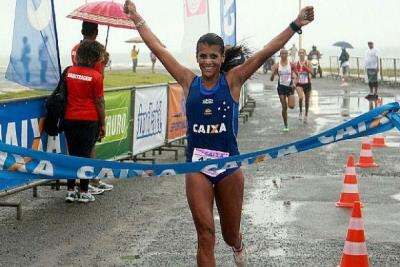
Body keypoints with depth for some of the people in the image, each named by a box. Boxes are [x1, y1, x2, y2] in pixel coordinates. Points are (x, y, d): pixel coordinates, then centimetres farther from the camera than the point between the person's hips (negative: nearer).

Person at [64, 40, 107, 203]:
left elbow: (65, 95, 9)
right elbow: (99, 102, -7)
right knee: (86, 155, 5)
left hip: (70, 119, 4)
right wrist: (103, 124, 1)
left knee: (72, 155, 12)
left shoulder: (69, 72, 2)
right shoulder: (96, 76, -10)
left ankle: (70, 191, 13)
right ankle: (83, 192, 8)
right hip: (89, 120, -4)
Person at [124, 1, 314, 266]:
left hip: (228, 164, 0)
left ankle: (238, 244, 53)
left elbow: (265, 53, -10)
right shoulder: (189, 82, 1)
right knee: (205, 235, -7)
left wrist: (296, 25, -18)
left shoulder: (233, 80, -2)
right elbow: (159, 49, 4)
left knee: (230, 235, 17)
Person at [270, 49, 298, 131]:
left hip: (290, 86, 0)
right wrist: (273, 73, -26)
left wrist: (295, 83, -12)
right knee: (284, 107, 1)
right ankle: (285, 125, 13)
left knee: (291, 106, -12)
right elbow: (271, 79, -5)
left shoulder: (291, 64, -3)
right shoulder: (277, 65, -3)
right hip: (281, 86, 0)